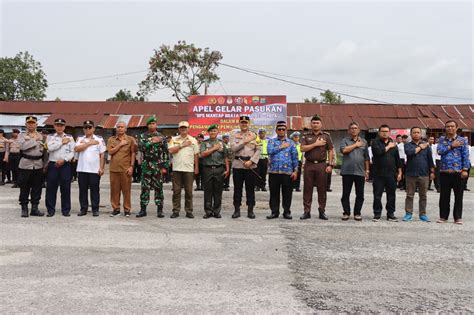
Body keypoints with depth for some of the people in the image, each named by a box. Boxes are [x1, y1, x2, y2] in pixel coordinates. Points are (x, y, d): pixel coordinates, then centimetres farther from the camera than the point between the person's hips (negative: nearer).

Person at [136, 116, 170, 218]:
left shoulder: (162, 137, 7)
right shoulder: (142, 136, 7)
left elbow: (166, 153, 4)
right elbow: (140, 147, -11)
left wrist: (165, 166, -3)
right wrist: (152, 141, -14)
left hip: (158, 167, 0)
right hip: (146, 166, 0)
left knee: (159, 188, 2)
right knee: (145, 188, 2)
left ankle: (160, 210, 8)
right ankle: (143, 209, 10)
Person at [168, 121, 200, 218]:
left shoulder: (193, 140, 10)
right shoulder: (174, 139, 10)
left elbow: (196, 155, 10)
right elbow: (171, 151, -5)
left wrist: (196, 167, 5)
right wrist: (181, 145, -7)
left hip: (189, 169, 0)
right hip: (176, 169, 0)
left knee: (189, 191, 2)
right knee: (176, 191, 2)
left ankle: (189, 211, 9)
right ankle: (176, 211, 9)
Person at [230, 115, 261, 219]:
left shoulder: (254, 136, 7)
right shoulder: (234, 135, 7)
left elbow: (258, 150, 1)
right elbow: (233, 148, -7)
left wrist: (251, 161, -10)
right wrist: (245, 141, -10)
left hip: (251, 165, 0)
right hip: (237, 164, 0)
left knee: (250, 189, 4)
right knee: (237, 188, 4)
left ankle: (250, 210, 12)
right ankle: (237, 209, 12)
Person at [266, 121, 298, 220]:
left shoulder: (291, 143, 12)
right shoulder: (271, 141, 11)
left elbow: (295, 157, 9)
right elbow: (270, 151, -9)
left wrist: (295, 171, 2)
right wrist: (281, 147, -5)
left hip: (287, 172, 0)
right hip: (274, 171, 0)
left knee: (287, 193, 3)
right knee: (274, 193, 4)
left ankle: (287, 212, 13)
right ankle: (274, 212, 13)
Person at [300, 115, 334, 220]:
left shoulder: (326, 136, 7)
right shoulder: (306, 135, 8)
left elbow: (330, 151, 4)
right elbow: (302, 148, -5)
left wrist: (330, 165, -4)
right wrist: (315, 144, -11)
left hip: (322, 165, 0)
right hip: (309, 164, 0)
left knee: (322, 189, 2)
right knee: (307, 188, 2)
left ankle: (322, 211, 11)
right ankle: (307, 211, 8)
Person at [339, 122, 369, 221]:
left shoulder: (364, 142, 14)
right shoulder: (345, 140, 7)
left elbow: (366, 158, 16)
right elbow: (344, 150, -14)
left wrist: (367, 170, 12)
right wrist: (356, 145, -5)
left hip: (360, 172, 2)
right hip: (347, 171, -2)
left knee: (360, 194, 3)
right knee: (345, 194, 2)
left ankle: (357, 213, 14)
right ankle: (346, 213, 12)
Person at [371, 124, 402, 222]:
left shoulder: (394, 144, 14)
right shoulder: (375, 142, 2)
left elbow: (398, 160, 16)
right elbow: (378, 152, -19)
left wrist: (399, 172, 10)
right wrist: (388, 147, -7)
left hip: (391, 174, 3)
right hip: (378, 174, -3)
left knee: (391, 195, 6)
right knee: (377, 195, 0)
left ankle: (390, 214, 15)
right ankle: (377, 214, 9)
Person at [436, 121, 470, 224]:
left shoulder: (462, 140, 4)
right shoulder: (442, 140, 11)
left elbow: (465, 156, -1)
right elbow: (439, 151, -5)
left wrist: (465, 169, -9)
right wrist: (451, 146, -8)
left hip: (458, 172, -2)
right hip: (444, 172, 2)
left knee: (458, 196, 3)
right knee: (444, 196, 6)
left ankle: (458, 217, 12)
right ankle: (443, 216, 15)